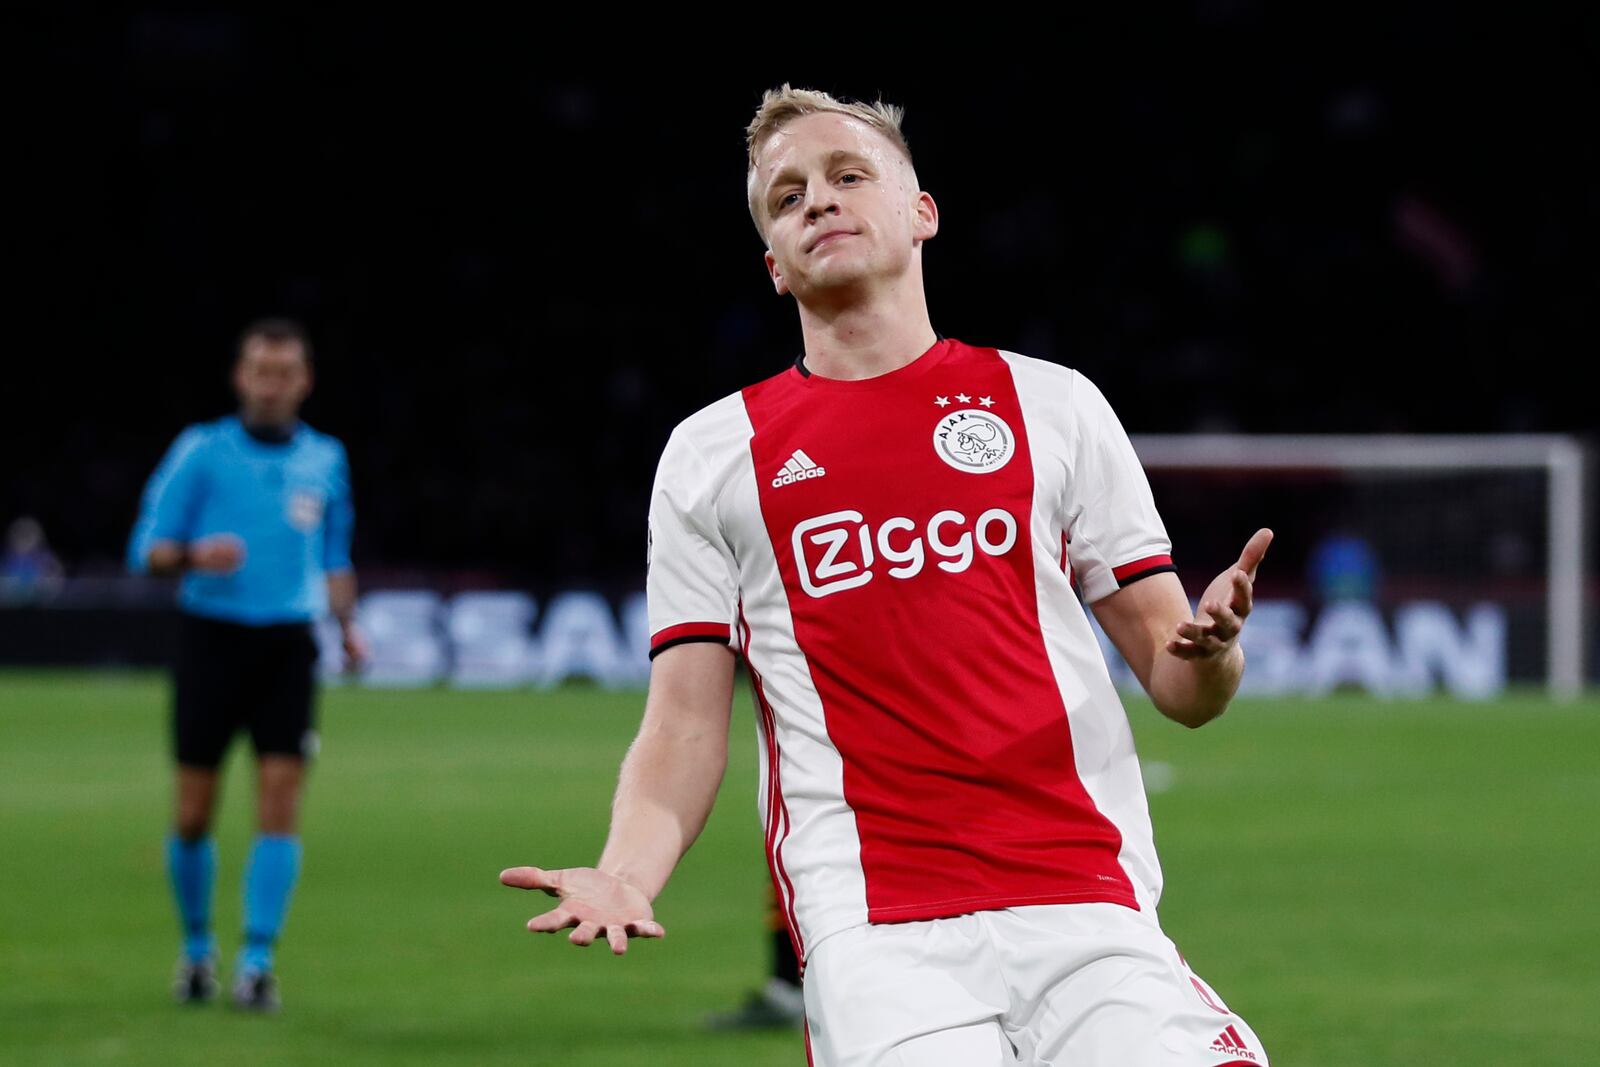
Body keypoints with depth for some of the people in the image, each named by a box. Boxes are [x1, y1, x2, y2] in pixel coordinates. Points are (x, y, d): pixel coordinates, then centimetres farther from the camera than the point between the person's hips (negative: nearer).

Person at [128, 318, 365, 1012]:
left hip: (288, 646, 2)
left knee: (280, 804, -11)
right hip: (213, 636, -2)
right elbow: (148, 549, -1)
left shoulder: (325, 459, 11)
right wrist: (193, 556, -22)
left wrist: (347, 625, 8)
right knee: (194, 814, 0)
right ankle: (197, 949, 21)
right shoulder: (200, 451, 1)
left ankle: (257, 961, -9)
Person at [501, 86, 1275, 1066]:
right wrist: (624, 875, -8)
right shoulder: (710, 454, 15)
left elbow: (1175, 685, 13)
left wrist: (1207, 650, -10)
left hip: (1086, 909, 1)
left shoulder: (1054, 404, 14)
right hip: (875, 933, 0)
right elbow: (686, 730, 12)